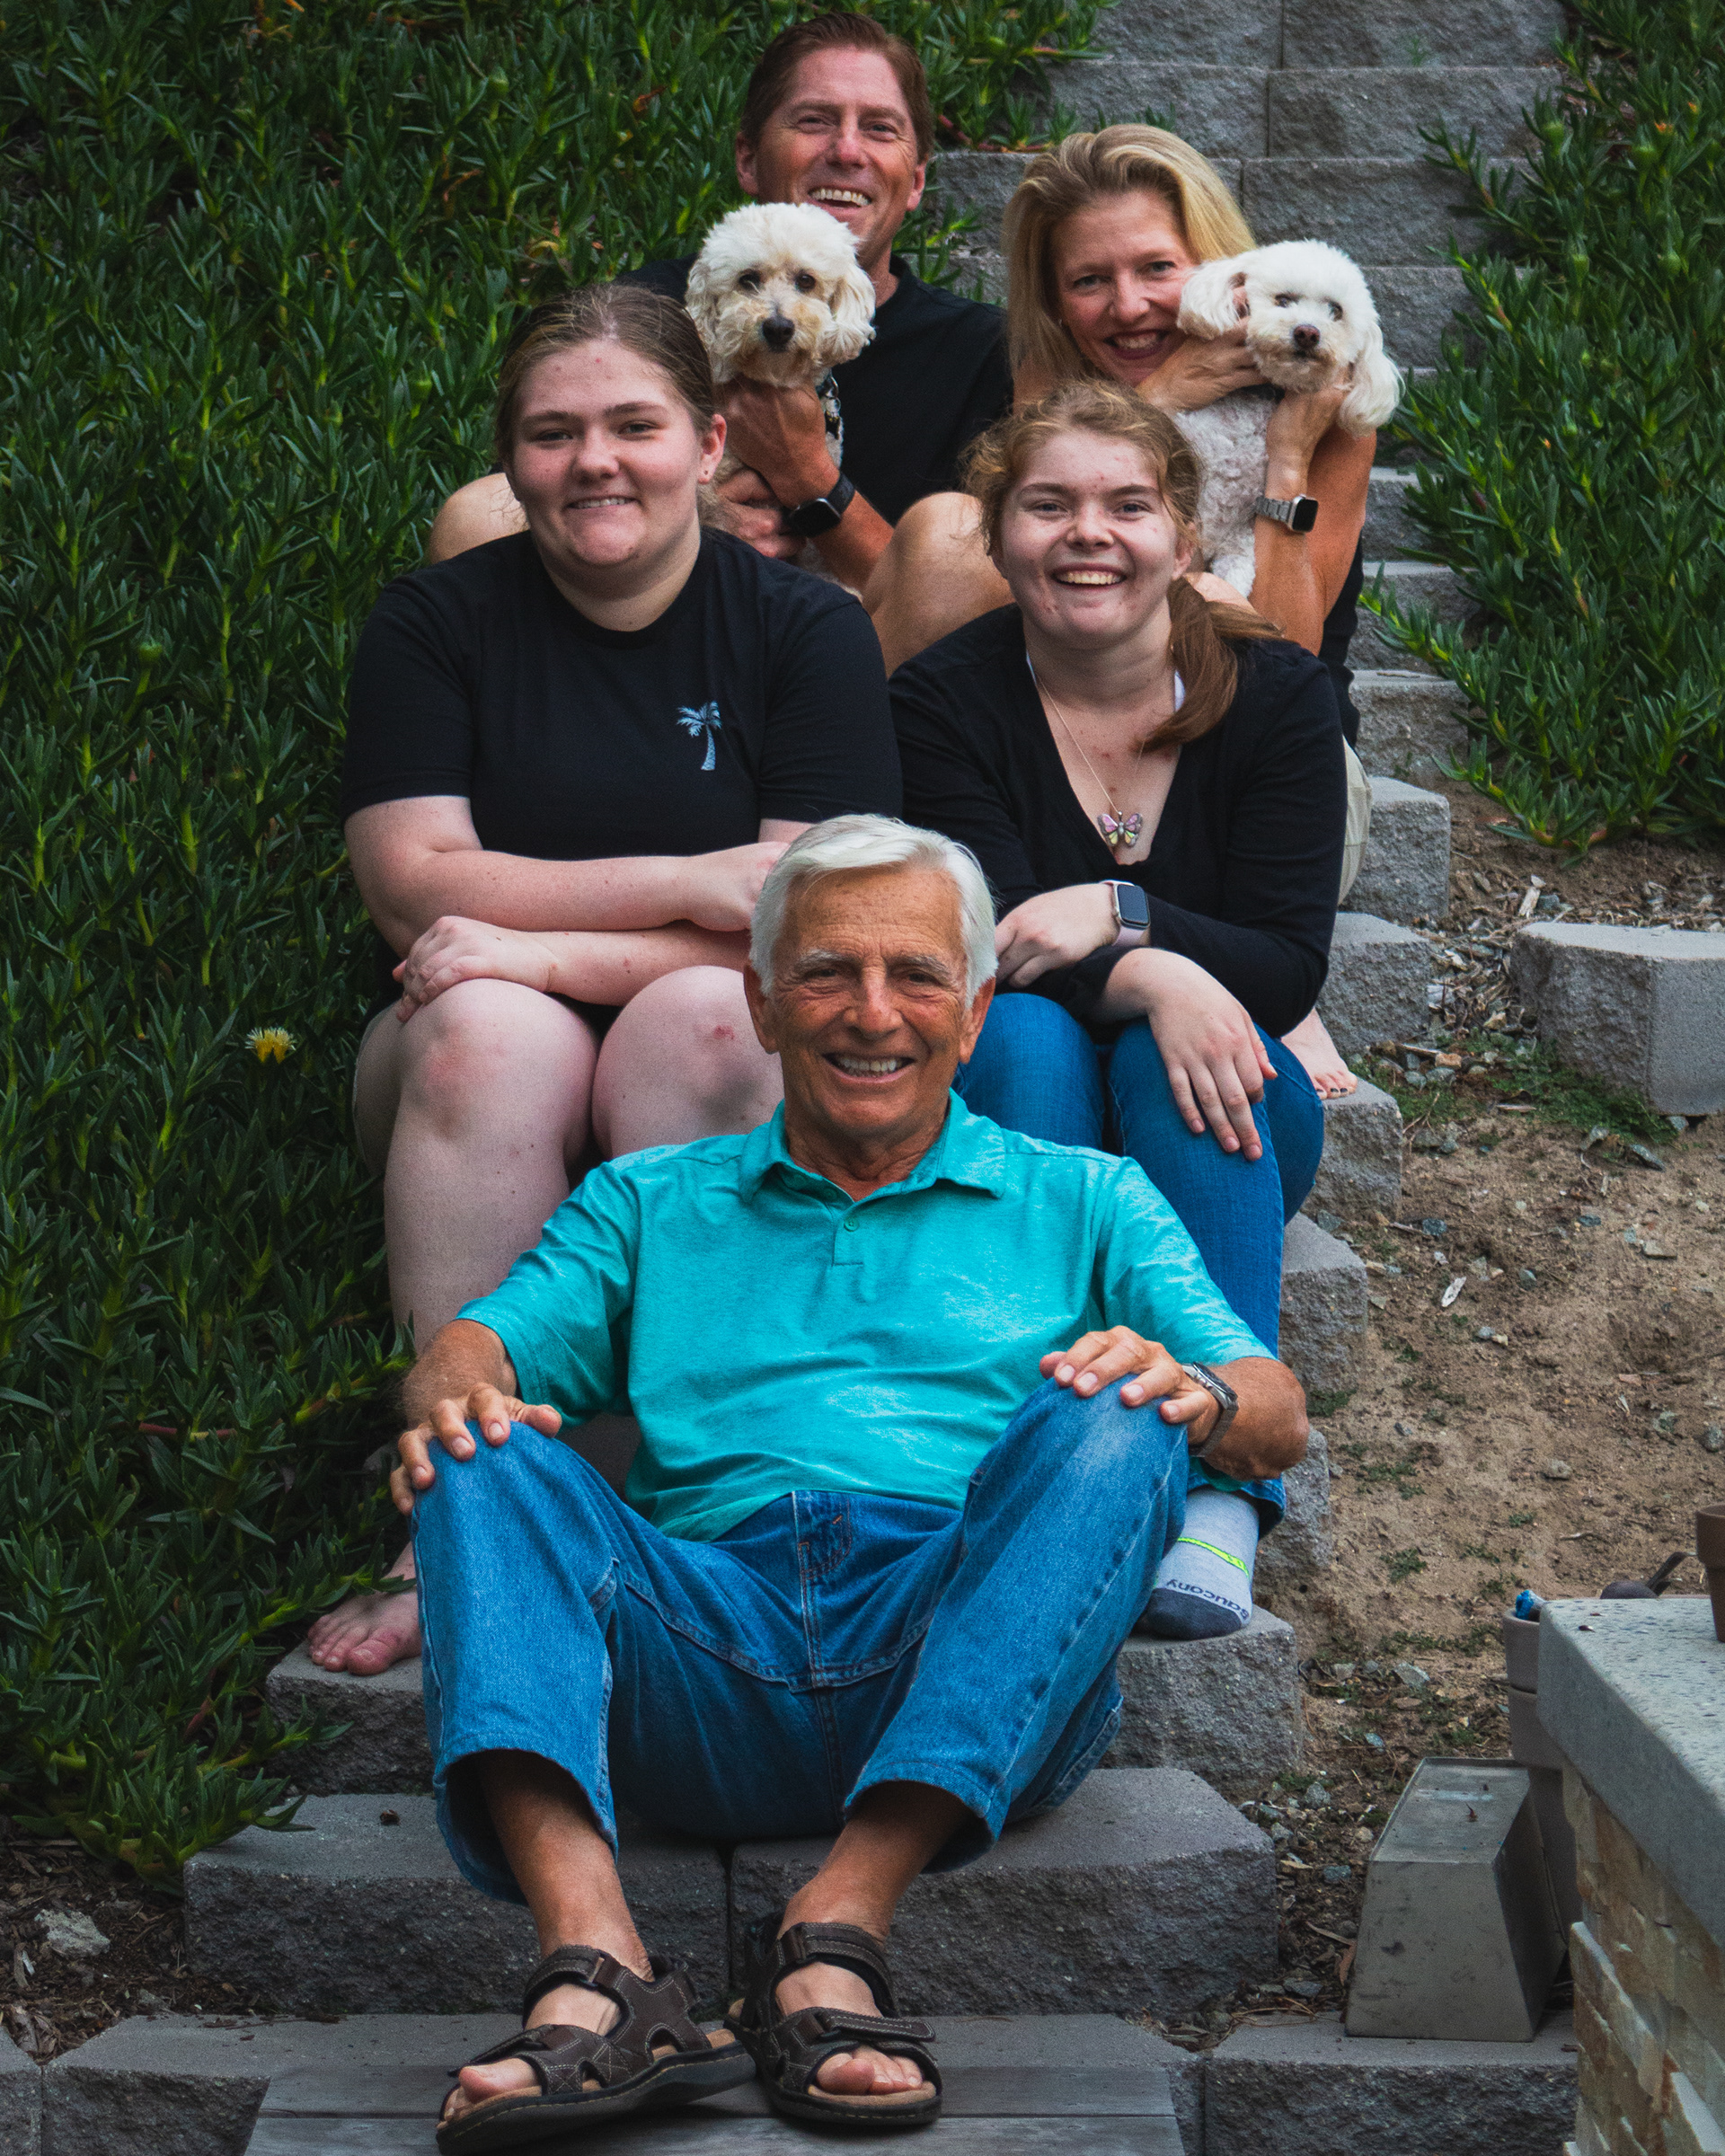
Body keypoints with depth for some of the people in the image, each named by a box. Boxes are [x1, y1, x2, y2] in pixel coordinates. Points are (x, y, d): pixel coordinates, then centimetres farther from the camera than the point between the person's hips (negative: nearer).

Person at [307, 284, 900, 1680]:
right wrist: (688, 887, -14)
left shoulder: (806, 629, 0)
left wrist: (551, 946, -20)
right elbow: (412, 883, -8)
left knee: (699, 1017, -33)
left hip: (730, 1066, -1)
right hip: (484, 1073, 1)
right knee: (489, 1031, -32)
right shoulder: (438, 622, 4)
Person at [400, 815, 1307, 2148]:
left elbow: (1277, 1420, 13)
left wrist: (1192, 1391, -13)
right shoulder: (648, 1205, 29)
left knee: (1104, 1427, -27)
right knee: (486, 1461, -23)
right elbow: (482, 1349, 12)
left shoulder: (1080, 1202, 26)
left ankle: (835, 1937, -36)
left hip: (976, 1699, -1)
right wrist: (456, 1397, -13)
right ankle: (595, 1970, -42)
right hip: (707, 1665, 1)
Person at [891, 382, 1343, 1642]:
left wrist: (1120, 914, -29)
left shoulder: (1275, 695, -4)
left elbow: (1288, 969, -11)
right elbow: (989, 946, -18)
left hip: (1214, 1118, 1)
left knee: (1177, 1040, -32)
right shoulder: (945, 702, -7)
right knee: (1022, 1029, -33)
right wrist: (1149, 978, -38)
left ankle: (1212, 1488, -42)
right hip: (1009, 1111, -1)